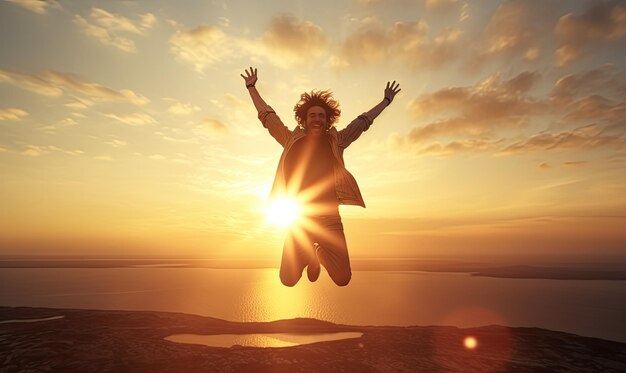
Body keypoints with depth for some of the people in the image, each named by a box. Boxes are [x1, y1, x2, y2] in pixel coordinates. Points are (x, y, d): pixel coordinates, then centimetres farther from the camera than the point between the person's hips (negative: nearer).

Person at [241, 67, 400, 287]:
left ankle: (321, 254, 34)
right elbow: (268, 117, 16)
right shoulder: (292, 140, 7)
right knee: (288, 280, 4)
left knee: (343, 279, 2)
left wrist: (386, 100, 24)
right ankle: (310, 257, 36)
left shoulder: (336, 141, 6)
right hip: (299, 220, 0)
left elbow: (362, 122, 16)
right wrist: (251, 87, 22)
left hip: (329, 220, 0)